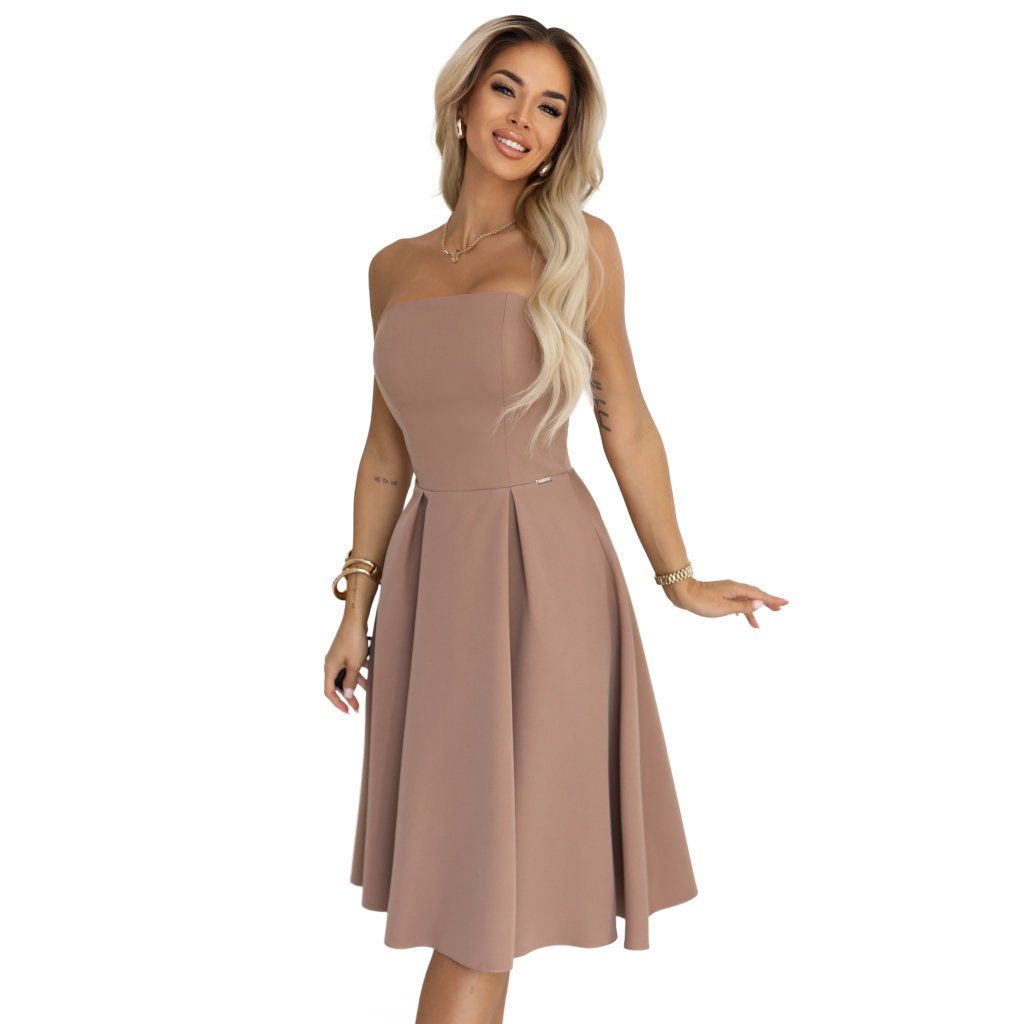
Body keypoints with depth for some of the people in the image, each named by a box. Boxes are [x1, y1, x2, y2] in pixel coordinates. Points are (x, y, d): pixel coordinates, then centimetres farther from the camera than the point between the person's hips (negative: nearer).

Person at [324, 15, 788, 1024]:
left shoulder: (579, 247, -1)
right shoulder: (394, 268, 9)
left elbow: (625, 421, 2)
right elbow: (387, 451, 13)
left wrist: (677, 577, 2)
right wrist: (355, 605, 11)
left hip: (543, 571, -3)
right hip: (434, 572, 4)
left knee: (486, 873, 1)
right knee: (451, 858, 10)